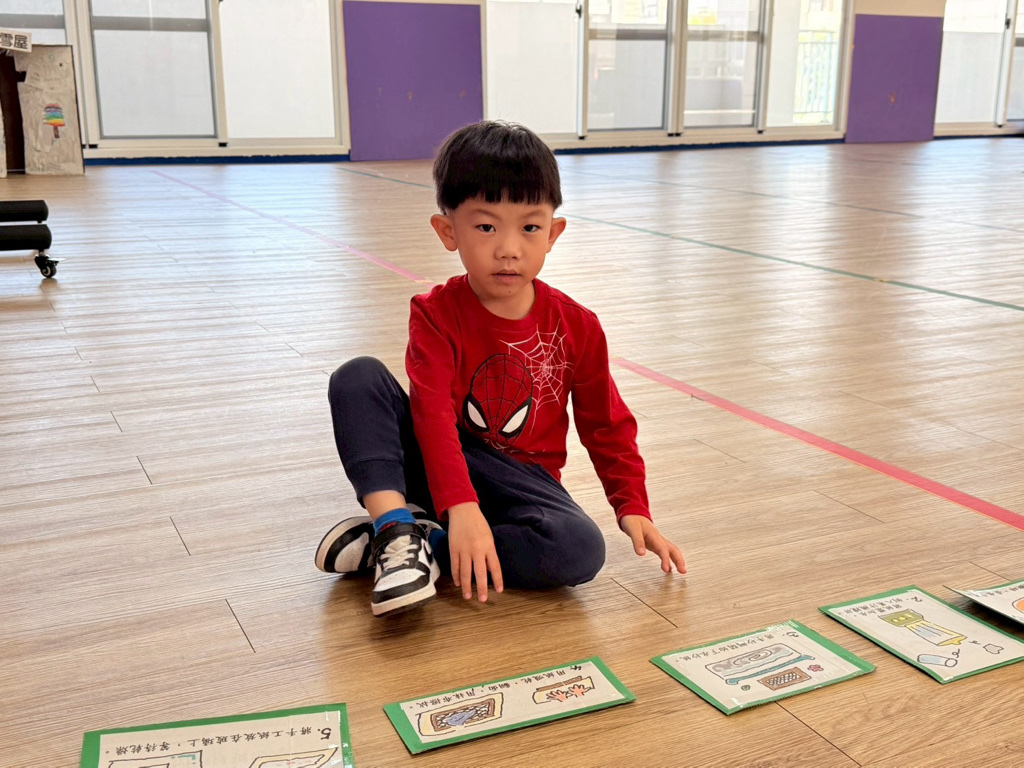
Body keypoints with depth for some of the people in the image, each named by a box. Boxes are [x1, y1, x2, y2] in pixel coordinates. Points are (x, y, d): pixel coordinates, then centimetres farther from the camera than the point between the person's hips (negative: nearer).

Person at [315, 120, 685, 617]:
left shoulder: (575, 326, -5)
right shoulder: (435, 315, -10)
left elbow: (607, 426, 5)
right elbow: (434, 414, -23)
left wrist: (632, 509, -5)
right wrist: (460, 507, -38)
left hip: (520, 479, 1)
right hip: (438, 464, -1)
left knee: (582, 549, -31)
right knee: (358, 377, -21)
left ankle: (423, 546, -23)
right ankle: (396, 525, -32)